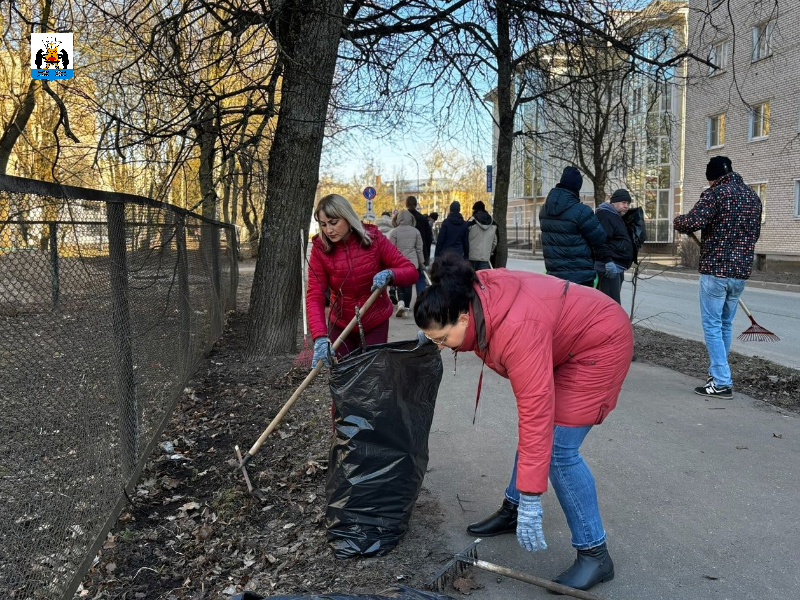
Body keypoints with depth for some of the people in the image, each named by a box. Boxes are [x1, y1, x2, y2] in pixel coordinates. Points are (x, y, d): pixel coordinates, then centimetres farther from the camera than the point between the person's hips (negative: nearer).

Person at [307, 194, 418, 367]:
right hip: (340, 325, 1)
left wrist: (389, 273, -34)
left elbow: (411, 272, -12)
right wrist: (320, 337, -35)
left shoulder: (373, 238, -13)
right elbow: (314, 296, -20)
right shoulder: (320, 249, -13)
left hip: (375, 325, 0)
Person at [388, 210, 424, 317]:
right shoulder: (415, 231, 3)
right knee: (408, 284, 8)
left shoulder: (394, 231, -5)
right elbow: (419, 249, 6)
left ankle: (401, 303, -15)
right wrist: (421, 263, 15)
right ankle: (406, 307, 10)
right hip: (412, 262, 2)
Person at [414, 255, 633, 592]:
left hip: (600, 343, -9)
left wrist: (531, 501, -38)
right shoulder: (472, 295, -15)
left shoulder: (516, 331, -39)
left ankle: (594, 554, 0)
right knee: (537, 433, 14)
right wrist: (432, 331, -6)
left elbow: (536, 412, -40)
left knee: (558, 448, -13)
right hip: (563, 339, 9)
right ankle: (511, 509, 31)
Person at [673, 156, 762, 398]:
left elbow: (692, 223, -21)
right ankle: (717, 373, 26)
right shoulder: (753, 196, 14)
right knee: (725, 325, 17)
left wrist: (677, 221, 0)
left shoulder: (715, 193, -9)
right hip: (741, 271, 7)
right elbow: (755, 233, 23)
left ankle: (722, 382, -3)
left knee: (712, 325, -2)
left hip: (715, 269, -7)